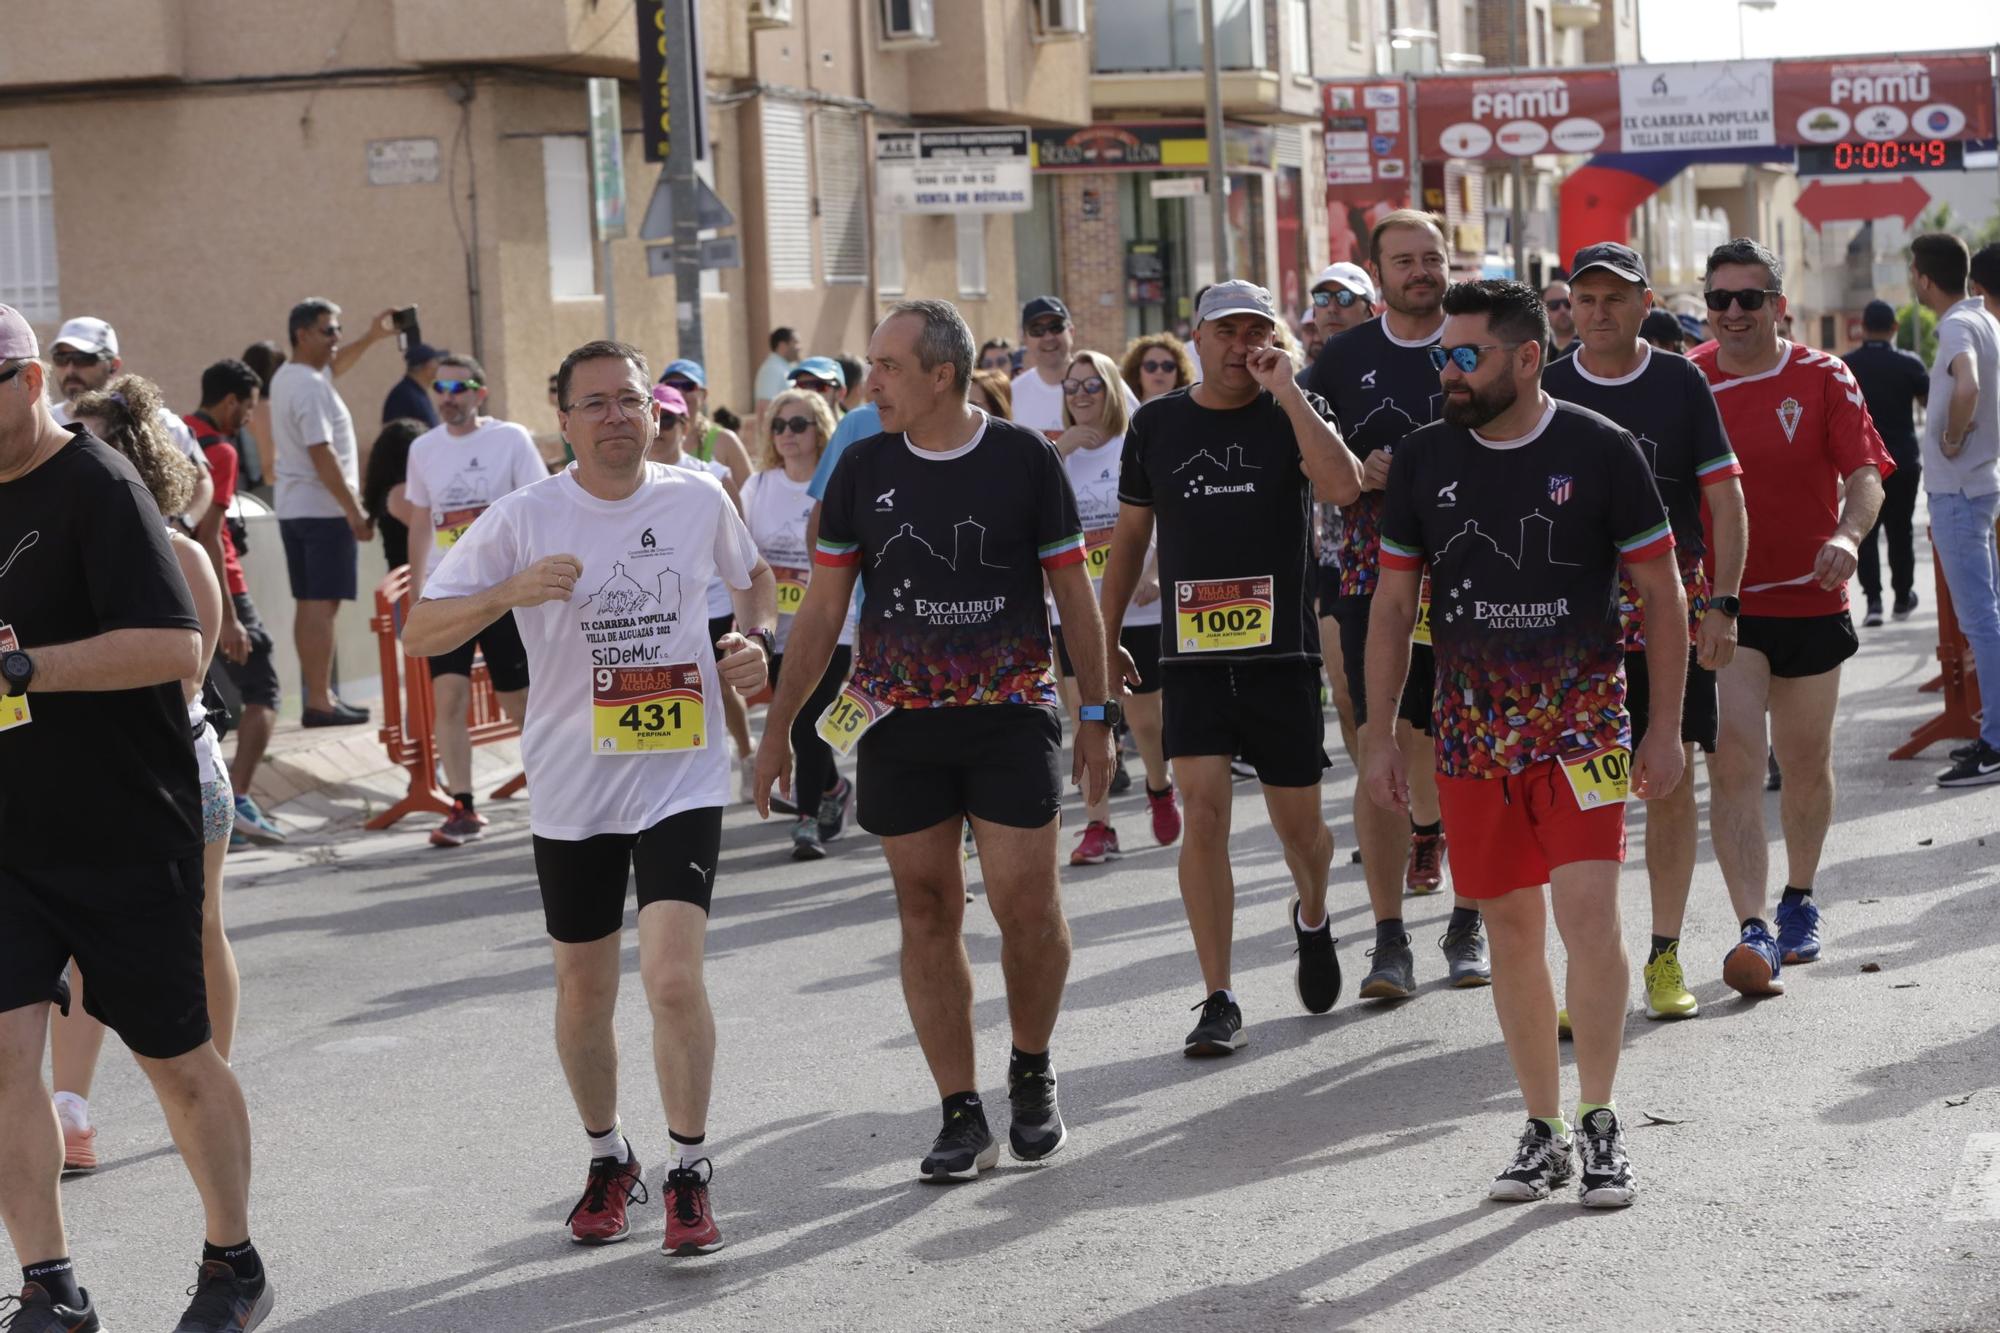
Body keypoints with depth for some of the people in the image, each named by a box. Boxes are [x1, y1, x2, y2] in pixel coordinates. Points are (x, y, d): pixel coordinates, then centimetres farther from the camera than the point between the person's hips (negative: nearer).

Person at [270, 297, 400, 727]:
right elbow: (321, 453, -23)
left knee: (309, 605, 12)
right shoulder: (309, 387, -18)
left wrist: (371, 338, 28)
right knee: (322, 605, -9)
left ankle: (318, 695, 16)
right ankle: (320, 703, -11)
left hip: (293, 510, 10)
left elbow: (334, 364, 35)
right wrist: (354, 510, -22)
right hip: (323, 510, -10)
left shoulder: (289, 377, 13)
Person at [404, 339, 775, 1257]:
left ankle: (691, 1174, 1)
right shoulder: (524, 518, -7)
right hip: (571, 792, 1)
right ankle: (608, 1161, 34)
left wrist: (757, 639, 1)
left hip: (682, 778, -1)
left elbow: (751, 575, 22)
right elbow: (418, 635, -8)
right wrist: (507, 592, -24)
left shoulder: (700, 499, 0)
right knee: (583, 993, 12)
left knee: (673, 979, -15)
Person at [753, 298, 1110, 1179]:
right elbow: (822, 609, 8)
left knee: (1026, 904, -7)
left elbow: (1073, 593, 4)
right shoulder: (863, 470, 3)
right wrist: (777, 730, 7)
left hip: (1012, 716, -2)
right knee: (927, 910, 3)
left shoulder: (1025, 460, -3)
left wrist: (1097, 715, 4)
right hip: (898, 725, 2)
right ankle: (961, 1117, 9)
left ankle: (1032, 1073, 18)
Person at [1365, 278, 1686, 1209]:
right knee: (1511, 927, 6)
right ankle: (1543, 1131, 16)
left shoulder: (1601, 452, -5)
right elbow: (1393, 605, 10)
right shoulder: (1424, 460, 3)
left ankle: (1600, 1123, 0)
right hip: (1471, 729, 3)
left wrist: (1665, 730, -1)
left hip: (1583, 721, -3)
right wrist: (1379, 734, 7)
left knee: (1588, 913, -13)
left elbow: (1662, 595, 1)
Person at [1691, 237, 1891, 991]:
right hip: (1719, 602, -1)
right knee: (1734, 761, -14)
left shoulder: (1823, 379, -1)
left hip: (1809, 600, 1)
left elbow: (1864, 470, -7)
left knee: (1806, 763, 13)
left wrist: (1849, 535, -26)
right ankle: (1753, 931, -18)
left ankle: (1798, 900, 35)